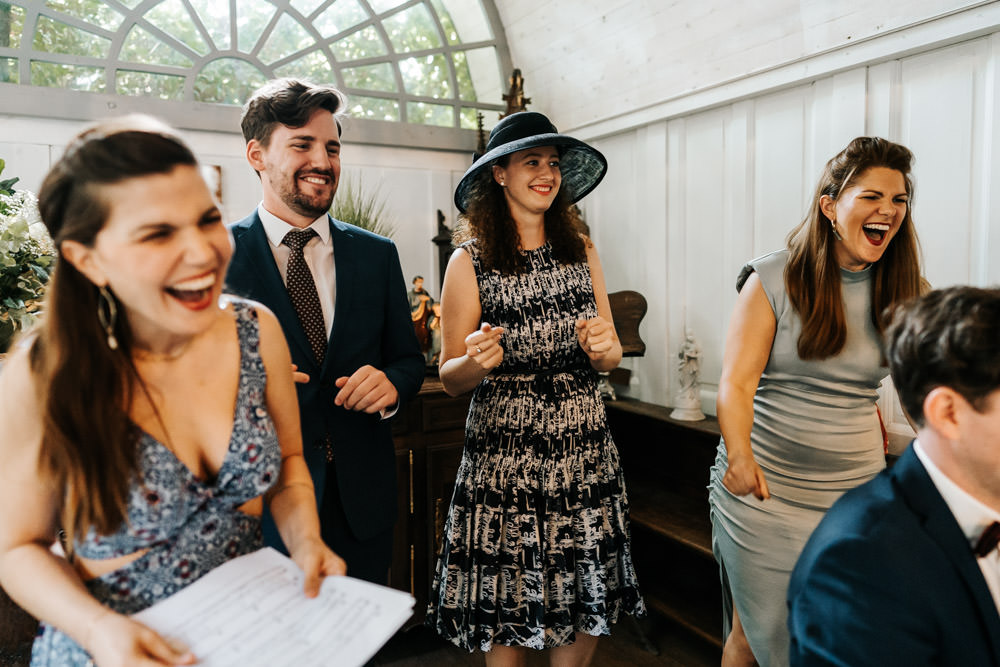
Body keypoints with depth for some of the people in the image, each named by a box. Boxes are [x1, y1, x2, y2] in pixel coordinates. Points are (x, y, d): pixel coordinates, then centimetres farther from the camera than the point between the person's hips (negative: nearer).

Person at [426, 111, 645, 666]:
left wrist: (604, 348, -11)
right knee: (507, 618, 8)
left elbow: (611, 357, 12)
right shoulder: (470, 261, -5)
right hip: (503, 458, -3)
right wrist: (477, 361, -22)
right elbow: (450, 378, -1)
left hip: (584, 454, 4)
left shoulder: (581, 252, 6)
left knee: (587, 610, 12)